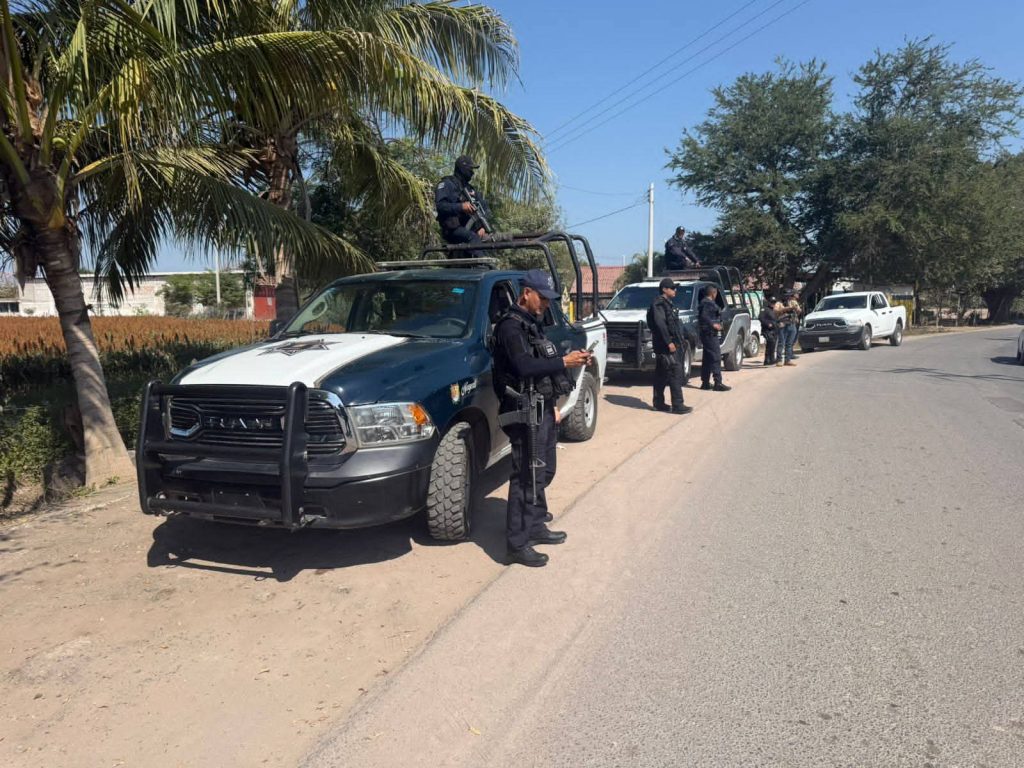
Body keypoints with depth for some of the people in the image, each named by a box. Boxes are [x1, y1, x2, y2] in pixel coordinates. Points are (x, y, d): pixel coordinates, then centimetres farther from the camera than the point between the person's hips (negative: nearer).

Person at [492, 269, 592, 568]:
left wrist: (553, 405, 18)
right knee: (526, 477, -8)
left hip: (543, 409, 10)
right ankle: (517, 544, -1)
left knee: (543, 472, 16)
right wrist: (564, 362, -24)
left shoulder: (532, 324, 18)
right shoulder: (510, 326, -13)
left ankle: (536, 527, 29)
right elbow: (524, 367, -26)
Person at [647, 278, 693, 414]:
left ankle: (658, 403, 19)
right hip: (666, 346, -10)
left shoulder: (666, 303, 20)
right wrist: (669, 342, -25)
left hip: (671, 344, 10)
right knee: (675, 373, -11)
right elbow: (660, 324, -23)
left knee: (661, 375, 13)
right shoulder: (659, 303, -12)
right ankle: (677, 405, -11)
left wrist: (680, 340, 21)